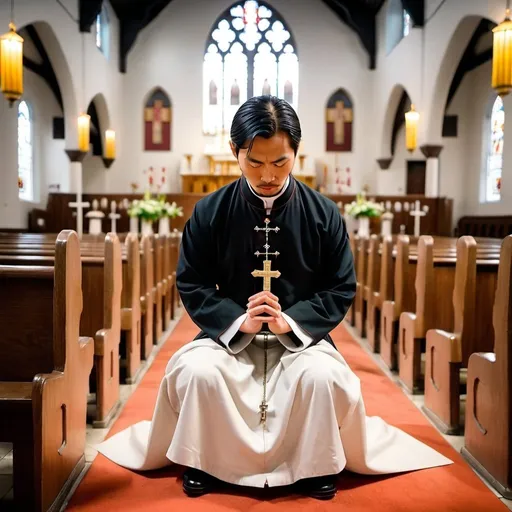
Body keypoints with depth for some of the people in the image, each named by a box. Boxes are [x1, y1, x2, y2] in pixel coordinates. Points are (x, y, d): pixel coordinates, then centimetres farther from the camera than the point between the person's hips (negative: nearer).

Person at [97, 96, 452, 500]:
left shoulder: (324, 214, -5)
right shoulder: (209, 212, -5)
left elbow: (341, 289, -2)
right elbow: (192, 285, -2)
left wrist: (291, 321, -19)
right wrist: (239, 321, -19)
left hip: (301, 334, 0)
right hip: (229, 332, 1)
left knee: (324, 376, -29)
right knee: (196, 371, -28)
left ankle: (318, 463, 3)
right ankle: (200, 460, 3)